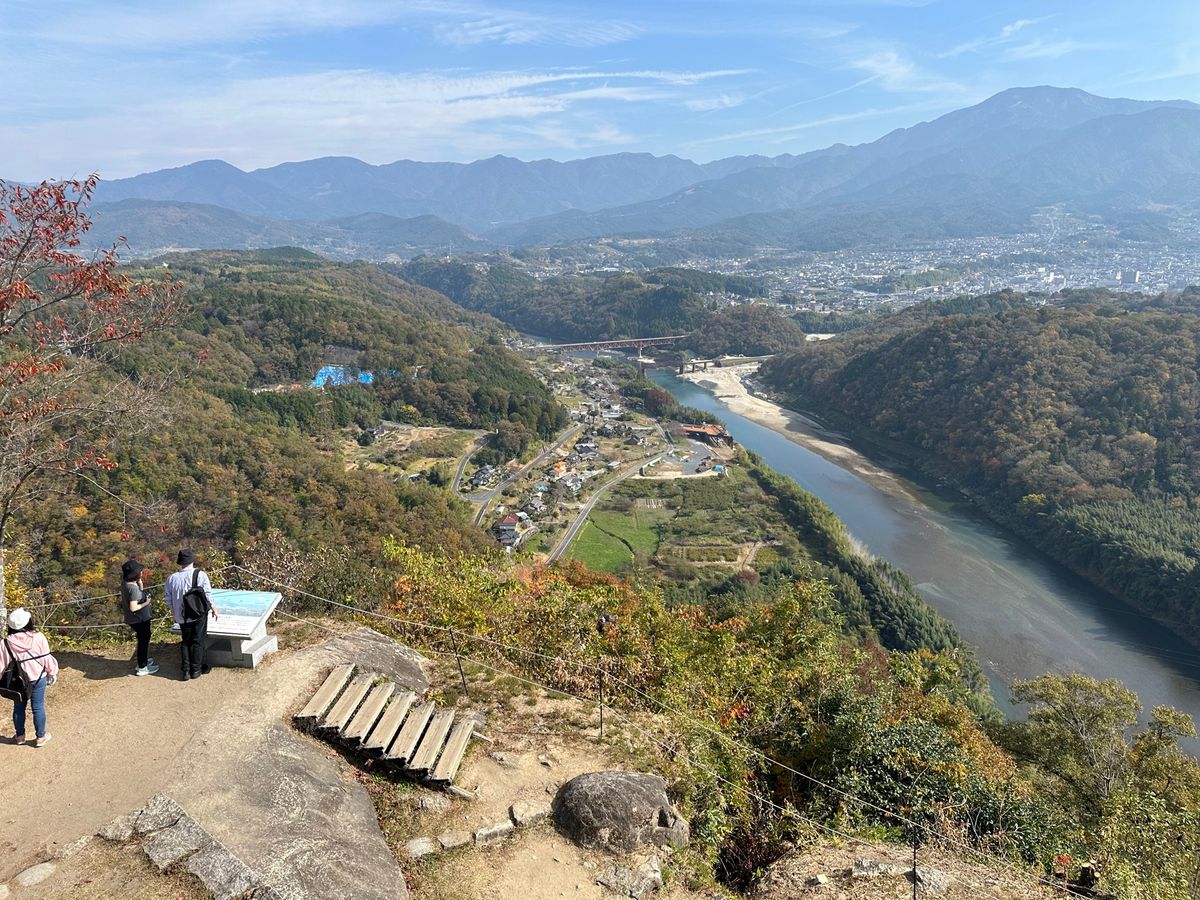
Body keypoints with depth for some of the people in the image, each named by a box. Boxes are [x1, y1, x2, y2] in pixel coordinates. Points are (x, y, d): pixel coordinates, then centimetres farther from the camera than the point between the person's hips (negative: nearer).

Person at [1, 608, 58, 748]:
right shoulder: (38, 637, -16)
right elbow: (47, 658, -8)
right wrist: (52, 673, 7)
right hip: (37, 678, -1)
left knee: (18, 708, 20)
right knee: (38, 708, 10)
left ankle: (20, 736, 33)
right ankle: (41, 737, 20)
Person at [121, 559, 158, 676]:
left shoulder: (125, 582, -3)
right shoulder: (133, 588, -30)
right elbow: (133, 607, -30)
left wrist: (140, 583, -6)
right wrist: (146, 603, -18)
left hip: (133, 619, 9)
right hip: (140, 620, -9)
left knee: (143, 639, 27)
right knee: (143, 641, 8)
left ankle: (143, 660, 43)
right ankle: (142, 668, 21)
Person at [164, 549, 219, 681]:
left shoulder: (172, 578, -5)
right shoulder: (200, 575, -14)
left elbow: (169, 600, 2)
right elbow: (208, 595, -11)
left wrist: (174, 611, 19)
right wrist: (213, 609, 4)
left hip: (182, 616, 3)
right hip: (199, 614, -3)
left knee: (185, 642, 16)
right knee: (198, 641, 10)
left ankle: (186, 670, 17)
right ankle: (196, 669, 17)